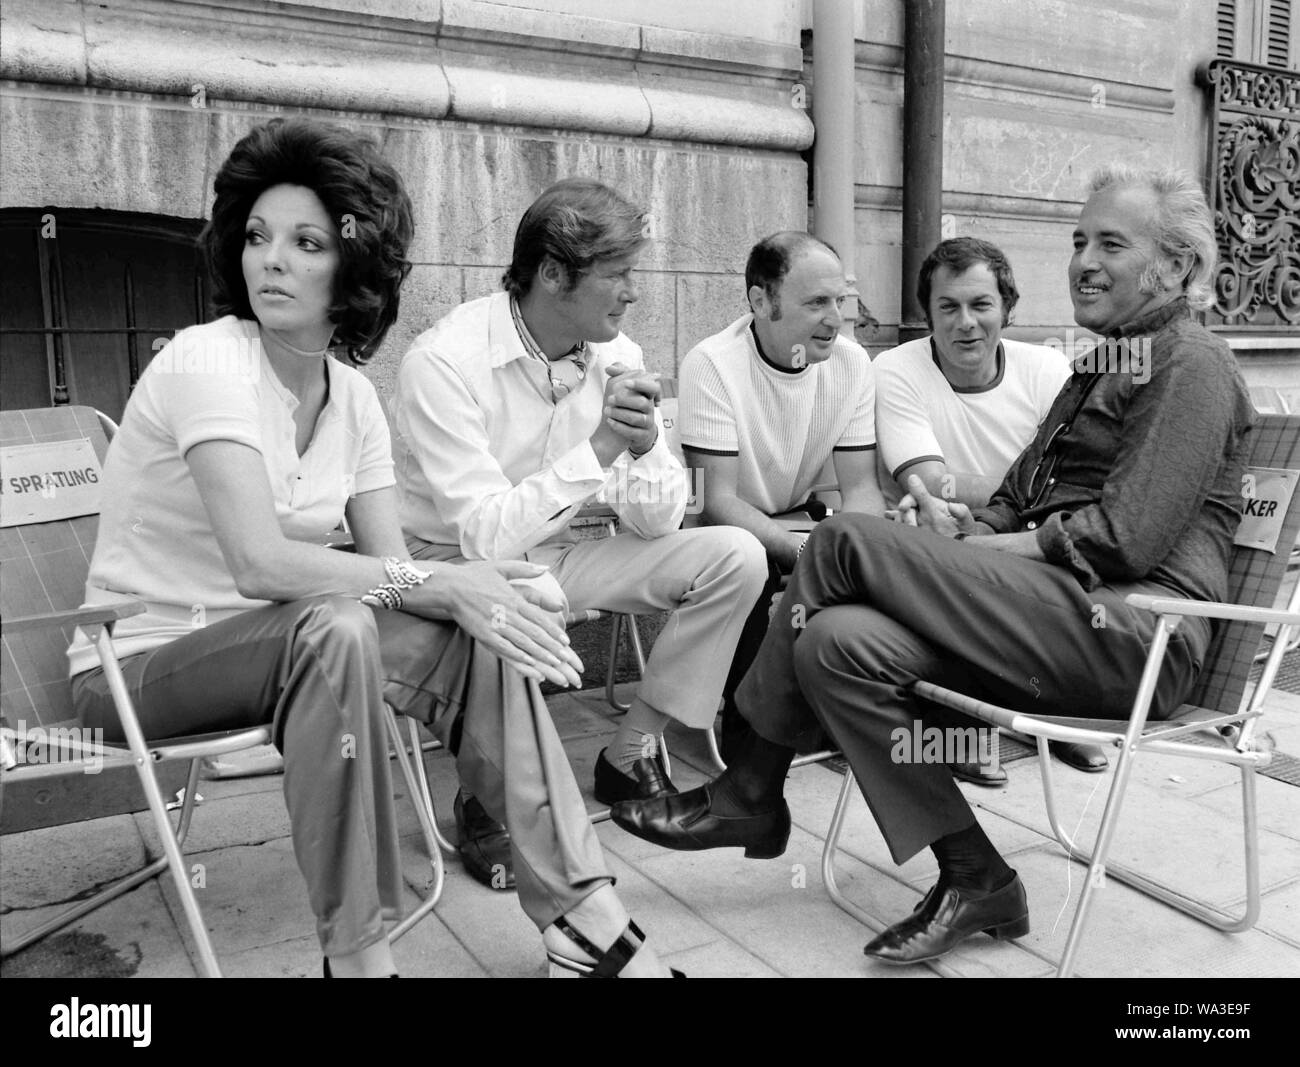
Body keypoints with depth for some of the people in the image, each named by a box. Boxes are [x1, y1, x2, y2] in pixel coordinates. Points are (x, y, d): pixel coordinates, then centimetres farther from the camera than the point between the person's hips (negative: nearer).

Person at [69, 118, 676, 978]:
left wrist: (481, 591, -26)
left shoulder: (353, 395, 1)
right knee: (334, 627, -36)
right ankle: (356, 953, -24)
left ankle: (581, 914, -12)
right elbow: (260, 561, -30)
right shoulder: (206, 360, -18)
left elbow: (392, 566, -5)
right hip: (142, 661, -5)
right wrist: (446, 583, -32)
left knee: (481, 643, -16)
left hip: (270, 645, 6)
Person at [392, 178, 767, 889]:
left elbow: (658, 524, -3)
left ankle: (629, 756, 1)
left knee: (733, 556, -10)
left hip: (557, 557, 6)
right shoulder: (445, 362, -21)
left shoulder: (615, 357, -4)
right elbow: (486, 535, -28)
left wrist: (646, 448, -24)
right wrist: (600, 447, -30)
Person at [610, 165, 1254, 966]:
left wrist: (975, 550, -10)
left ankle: (751, 792, -8)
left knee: (852, 540, -21)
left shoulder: (1192, 366, -2)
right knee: (840, 642, -14)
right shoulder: (1102, 372, 27)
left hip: (1134, 629, -8)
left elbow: (1122, 539, -15)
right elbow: (1023, 504, 20)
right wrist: (966, 528, -1)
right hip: (1060, 615, 8)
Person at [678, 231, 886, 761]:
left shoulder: (852, 362, -5)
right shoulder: (711, 364, -20)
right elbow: (718, 501, -23)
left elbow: (860, 487, -5)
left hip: (797, 521, 5)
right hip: (722, 530, -4)